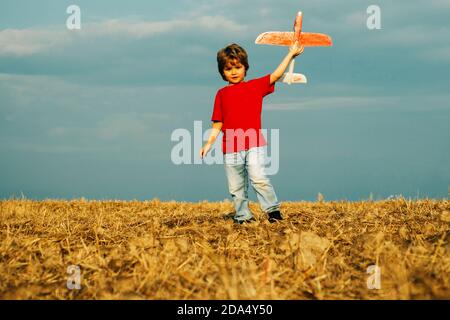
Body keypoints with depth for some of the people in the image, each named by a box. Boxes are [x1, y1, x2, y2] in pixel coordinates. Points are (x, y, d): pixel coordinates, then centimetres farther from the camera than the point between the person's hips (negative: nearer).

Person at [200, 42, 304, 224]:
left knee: (258, 178, -17)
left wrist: (291, 54, -5)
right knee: (236, 187, 5)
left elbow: (275, 75, 1)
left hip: (254, 144, -2)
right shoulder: (221, 94, 12)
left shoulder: (255, 86, 8)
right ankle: (243, 217, 15)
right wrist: (209, 142, 3)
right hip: (230, 148, 2)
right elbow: (218, 123, 13)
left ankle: (273, 210, -8)